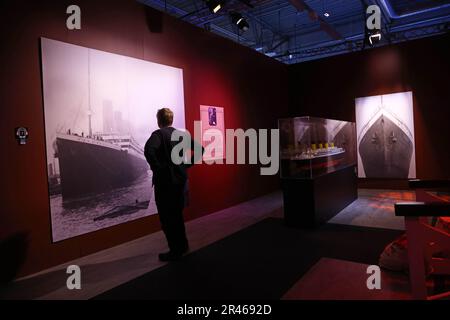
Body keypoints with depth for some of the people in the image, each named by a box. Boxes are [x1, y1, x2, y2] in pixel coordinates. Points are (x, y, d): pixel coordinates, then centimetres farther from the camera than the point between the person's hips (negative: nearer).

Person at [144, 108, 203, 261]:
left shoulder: (158, 134, -10)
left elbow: (149, 150, -31)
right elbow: (200, 149, 8)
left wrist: (157, 168, -19)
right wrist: (187, 164, 8)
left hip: (164, 181, -7)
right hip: (181, 179, 7)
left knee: (167, 217, 6)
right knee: (177, 214, 21)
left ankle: (175, 251, 15)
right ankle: (183, 245, 33)